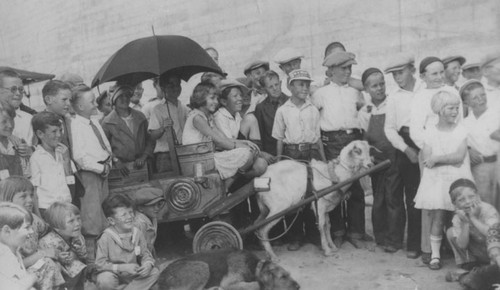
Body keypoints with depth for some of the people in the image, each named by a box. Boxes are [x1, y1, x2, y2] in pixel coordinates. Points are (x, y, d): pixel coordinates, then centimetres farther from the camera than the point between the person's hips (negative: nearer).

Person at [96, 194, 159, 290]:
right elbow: (100, 264, -19)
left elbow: (145, 254, 2)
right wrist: (123, 268, -27)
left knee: (154, 272, -14)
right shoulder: (106, 237, -18)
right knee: (105, 280, -35)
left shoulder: (137, 233, -5)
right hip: (115, 275, -4)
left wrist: (148, 264, -22)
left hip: (133, 275, 4)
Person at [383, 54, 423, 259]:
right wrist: (406, 149, -8)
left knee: (416, 196, 1)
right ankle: (395, 239, 15)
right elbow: (389, 128, 5)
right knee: (396, 194, 2)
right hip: (403, 146, 2)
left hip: (426, 144, -2)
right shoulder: (393, 97, 9)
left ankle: (414, 243, 12)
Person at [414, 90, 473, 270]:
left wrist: (437, 158, -11)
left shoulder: (461, 131, 4)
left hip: (457, 181, 1)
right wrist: (450, 159, -12)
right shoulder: (430, 132, 3)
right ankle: (435, 255, 7)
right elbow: (426, 160, -5)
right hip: (436, 181, 0)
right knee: (437, 217, -2)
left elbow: (459, 156, -9)